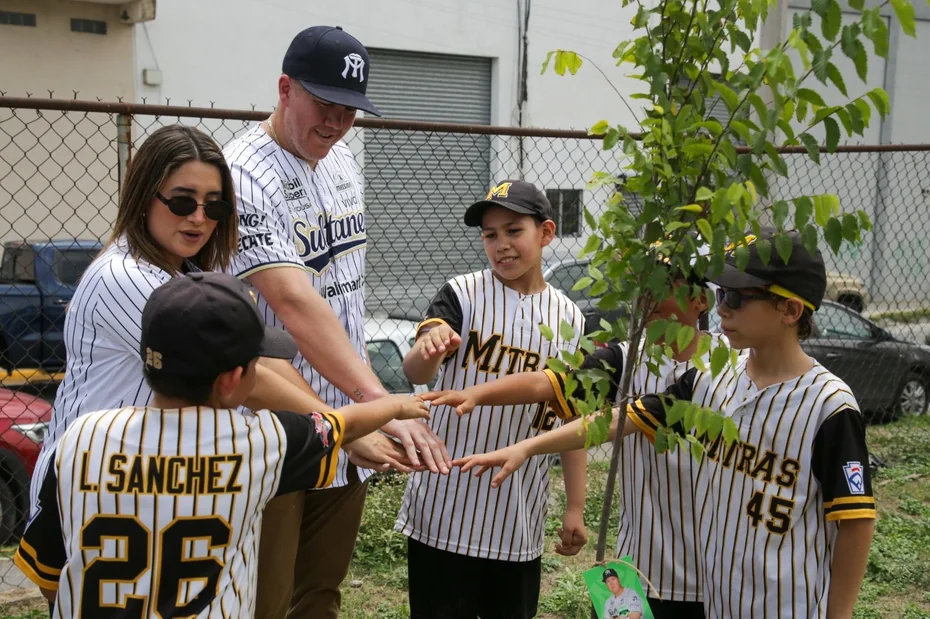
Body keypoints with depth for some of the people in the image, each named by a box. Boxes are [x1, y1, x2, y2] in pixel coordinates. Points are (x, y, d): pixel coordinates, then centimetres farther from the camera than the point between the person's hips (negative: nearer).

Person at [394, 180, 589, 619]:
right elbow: (414, 374, -19)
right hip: (447, 505, -2)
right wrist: (428, 349, -43)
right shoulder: (463, 294, -5)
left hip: (521, 513, 3)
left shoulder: (569, 318, 4)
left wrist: (575, 507, 6)